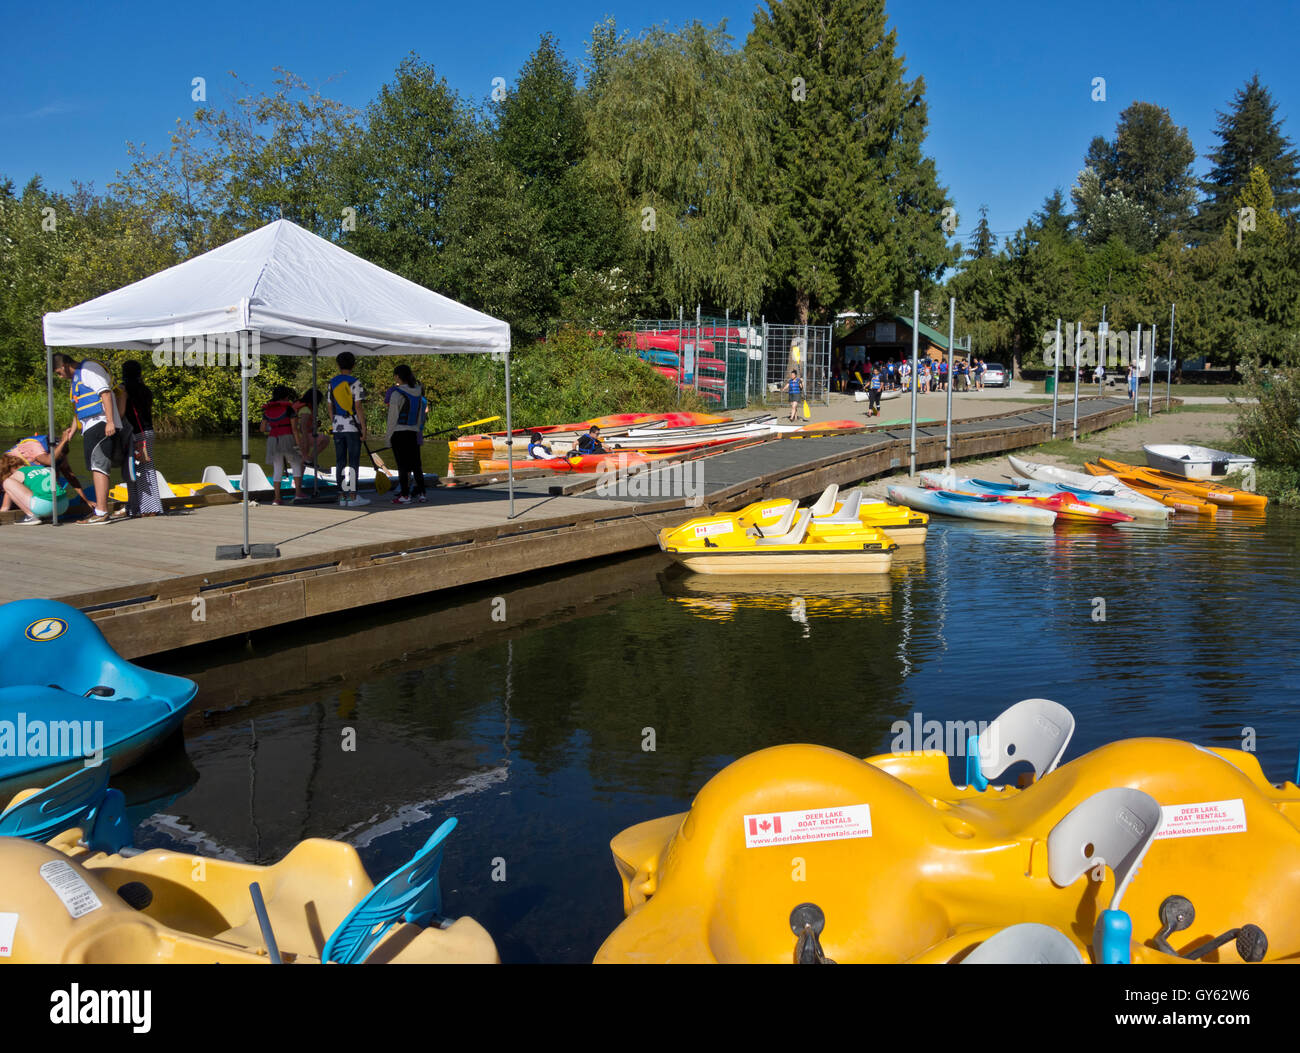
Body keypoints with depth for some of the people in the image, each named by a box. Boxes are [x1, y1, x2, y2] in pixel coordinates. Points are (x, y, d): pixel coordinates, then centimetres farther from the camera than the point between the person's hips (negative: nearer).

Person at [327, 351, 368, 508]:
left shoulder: (332, 382, 9)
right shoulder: (354, 383, -8)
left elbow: (330, 408, 12)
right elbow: (358, 407, -12)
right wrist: (364, 429, -8)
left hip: (338, 428, 5)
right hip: (353, 427, -5)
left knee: (340, 462, 6)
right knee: (353, 462, -3)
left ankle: (342, 496, 8)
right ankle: (353, 496, -5)